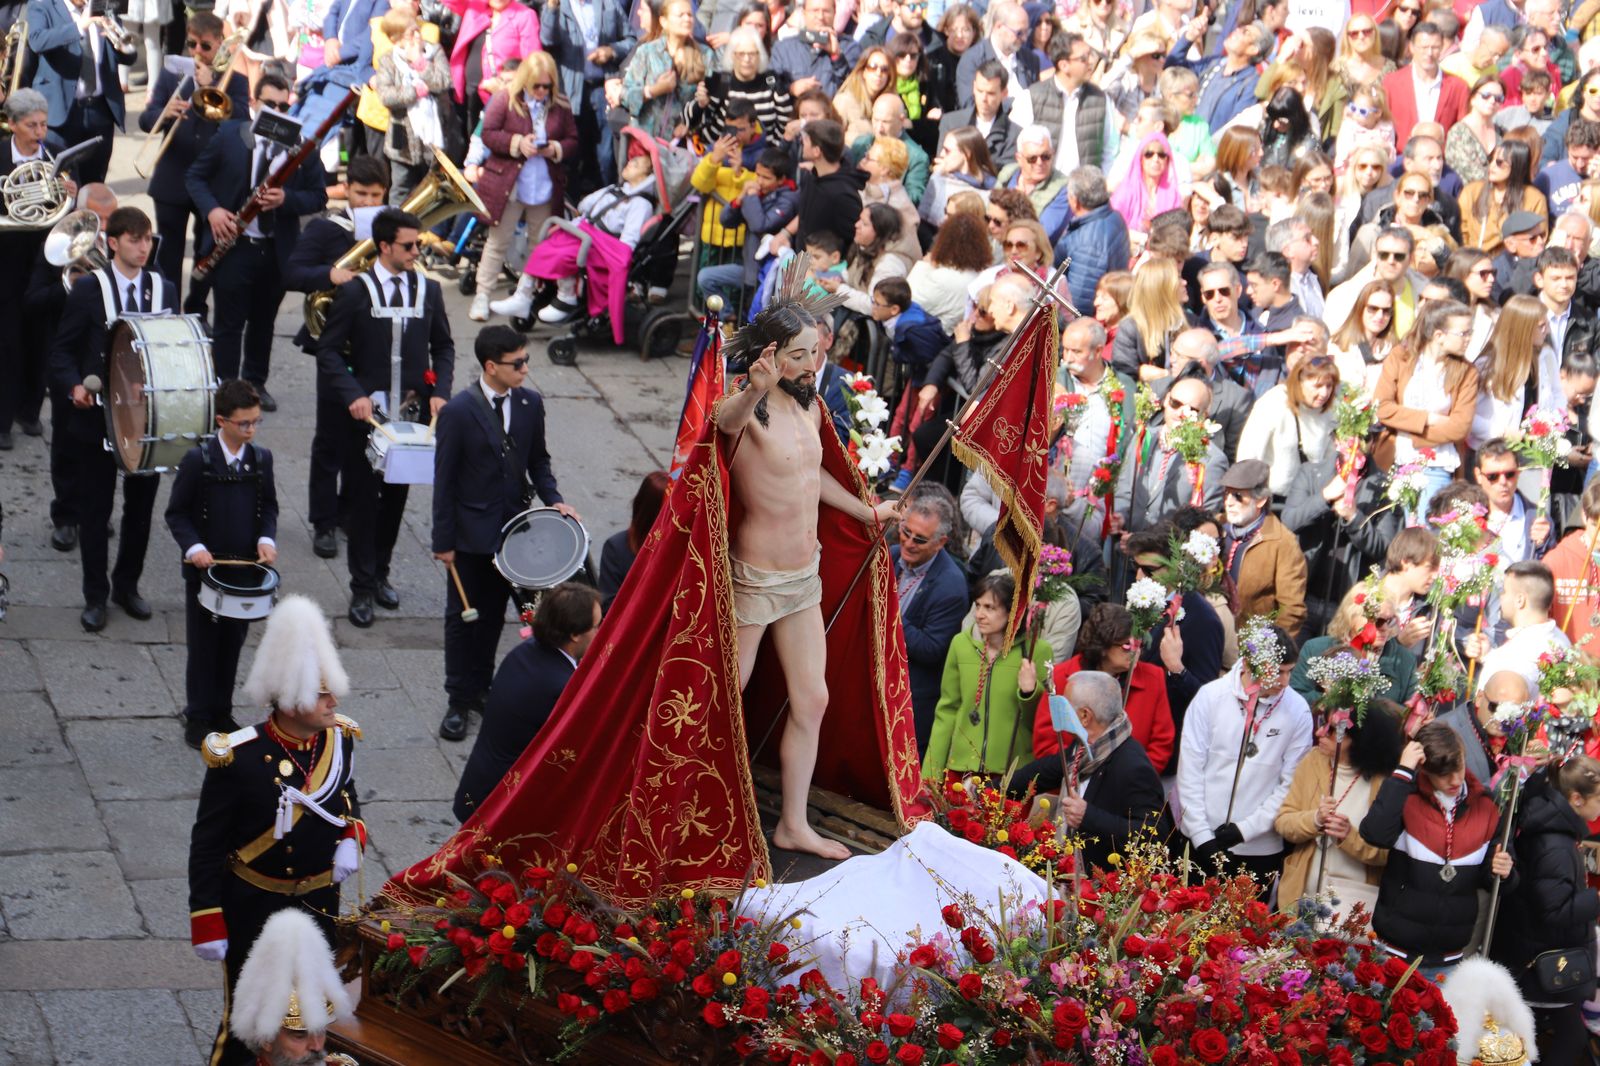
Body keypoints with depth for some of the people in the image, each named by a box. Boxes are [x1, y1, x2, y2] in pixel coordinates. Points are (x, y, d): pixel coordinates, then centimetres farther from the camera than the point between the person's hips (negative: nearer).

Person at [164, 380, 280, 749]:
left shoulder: (261, 459, 0)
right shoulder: (197, 460, -12)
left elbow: (269, 507, 11)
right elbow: (176, 513, -7)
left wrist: (266, 539, -7)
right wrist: (193, 547, -21)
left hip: (244, 568, 4)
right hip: (204, 570, -4)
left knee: (232, 644, 13)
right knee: (203, 646, 4)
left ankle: (222, 713, 26)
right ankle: (197, 718, 15)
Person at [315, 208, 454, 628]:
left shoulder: (428, 289, 4)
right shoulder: (355, 291, -7)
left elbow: (443, 346, 14)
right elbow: (328, 350, -4)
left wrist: (439, 392, -1)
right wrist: (353, 394, -17)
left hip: (412, 415, 4)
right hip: (366, 415, -4)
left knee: (396, 498, 12)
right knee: (364, 499, 1)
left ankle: (380, 574, 28)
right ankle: (362, 588, 9)